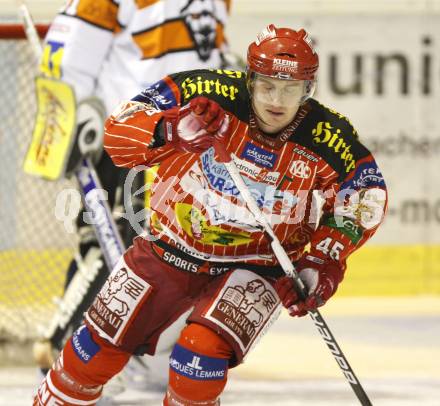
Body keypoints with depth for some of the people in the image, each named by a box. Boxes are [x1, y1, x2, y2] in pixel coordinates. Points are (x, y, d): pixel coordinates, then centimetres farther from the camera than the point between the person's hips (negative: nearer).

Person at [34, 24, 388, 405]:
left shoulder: (330, 139, -18)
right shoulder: (208, 93, -19)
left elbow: (365, 194, -5)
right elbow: (118, 131, -19)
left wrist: (325, 261, -17)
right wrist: (172, 131, -39)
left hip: (255, 267, -2)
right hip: (171, 248, 2)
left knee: (202, 351, -25)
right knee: (100, 349, 6)